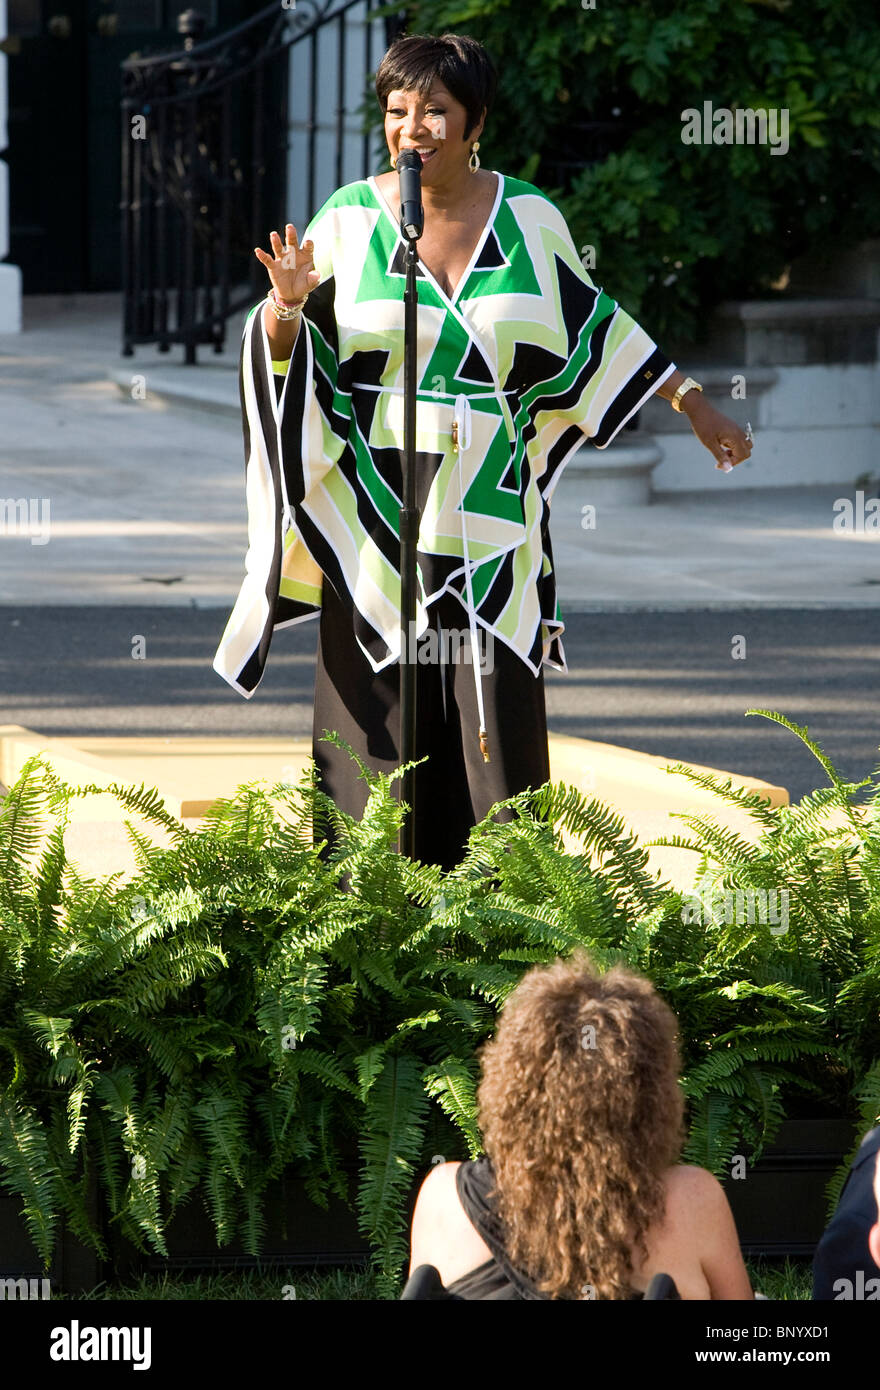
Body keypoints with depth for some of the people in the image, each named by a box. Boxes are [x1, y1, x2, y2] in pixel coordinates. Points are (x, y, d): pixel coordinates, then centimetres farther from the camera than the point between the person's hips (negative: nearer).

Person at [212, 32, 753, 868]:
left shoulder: (528, 219, 3)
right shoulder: (349, 221, -1)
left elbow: (590, 327, 17)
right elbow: (281, 361, 2)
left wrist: (689, 401, 21)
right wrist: (286, 305, -20)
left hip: (487, 519, 1)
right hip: (376, 521, -1)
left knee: (495, 728, -2)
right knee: (379, 733, 0)